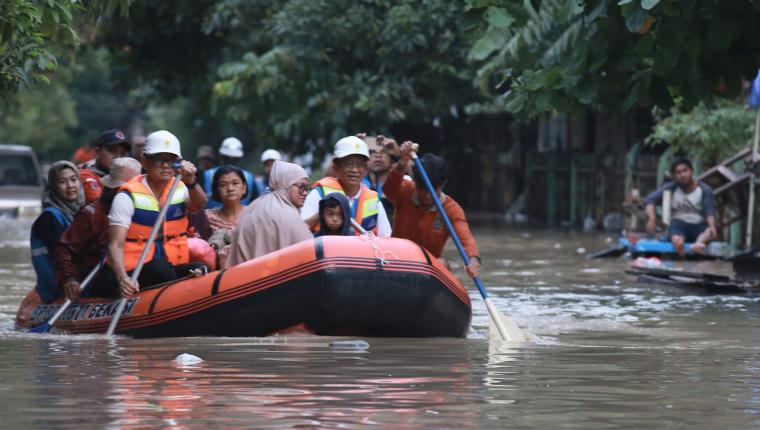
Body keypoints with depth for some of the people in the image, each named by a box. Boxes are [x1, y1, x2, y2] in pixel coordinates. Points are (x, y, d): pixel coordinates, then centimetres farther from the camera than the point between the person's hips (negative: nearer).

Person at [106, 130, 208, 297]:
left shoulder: (180, 189, 10)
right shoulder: (128, 196, -6)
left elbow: (200, 204, -13)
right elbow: (116, 245, -14)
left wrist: (190, 182, -35)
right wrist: (122, 278, -33)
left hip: (175, 268, 4)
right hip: (135, 273, -4)